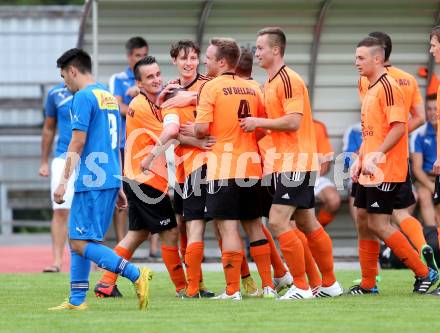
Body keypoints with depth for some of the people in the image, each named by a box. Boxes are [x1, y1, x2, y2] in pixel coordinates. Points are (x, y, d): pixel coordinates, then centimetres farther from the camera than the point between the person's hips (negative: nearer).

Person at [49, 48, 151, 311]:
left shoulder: (84, 97, -9)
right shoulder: (109, 97, 18)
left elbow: (78, 143, -15)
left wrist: (63, 181, -14)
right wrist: (119, 187, 26)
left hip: (91, 181, -9)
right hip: (110, 180, 9)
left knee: (81, 242, -10)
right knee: (77, 240, 14)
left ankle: (137, 275, -21)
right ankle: (77, 301, 12)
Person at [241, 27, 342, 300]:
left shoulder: (288, 80, -15)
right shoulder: (271, 82, 16)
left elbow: (293, 121, -23)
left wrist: (259, 122, -14)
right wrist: (258, 126, 8)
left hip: (295, 163, -10)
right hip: (288, 162, 10)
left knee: (278, 222, -13)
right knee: (307, 224, 14)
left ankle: (301, 287, -8)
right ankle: (330, 284, 20)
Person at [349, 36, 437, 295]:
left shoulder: (388, 87, -13)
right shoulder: (371, 88, 16)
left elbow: (399, 127, -22)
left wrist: (375, 155, -26)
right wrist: (360, 160, 15)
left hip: (387, 171, -10)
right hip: (370, 171, 10)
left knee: (378, 224, -11)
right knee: (363, 220, 10)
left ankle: (424, 273, -4)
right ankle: (368, 283, 16)